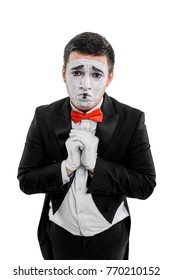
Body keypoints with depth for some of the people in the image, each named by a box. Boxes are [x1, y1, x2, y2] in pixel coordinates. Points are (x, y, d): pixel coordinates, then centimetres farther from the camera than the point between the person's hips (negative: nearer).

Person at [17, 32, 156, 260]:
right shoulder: (44, 117, -11)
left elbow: (146, 185, -15)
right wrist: (67, 166, -26)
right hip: (61, 233, 1)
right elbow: (26, 180, -9)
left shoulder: (132, 120, -15)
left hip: (110, 234, -1)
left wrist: (95, 164, -26)